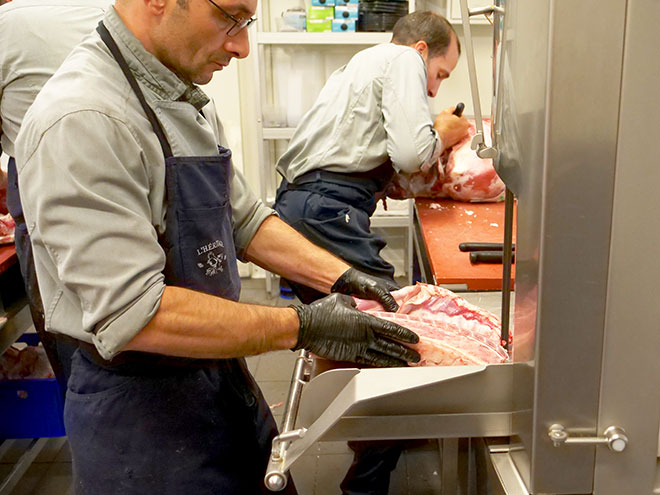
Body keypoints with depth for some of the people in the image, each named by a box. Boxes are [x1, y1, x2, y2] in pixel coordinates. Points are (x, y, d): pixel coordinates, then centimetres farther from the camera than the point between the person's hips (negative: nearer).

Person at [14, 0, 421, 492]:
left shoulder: (185, 99, 5)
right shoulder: (82, 119, -25)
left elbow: (242, 217, 12)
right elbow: (133, 314, -29)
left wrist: (341, 277, -1)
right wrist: (302, 326, -25)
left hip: (224, 375, 9)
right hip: (142, 406, -8)